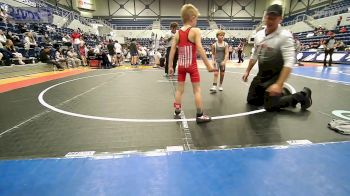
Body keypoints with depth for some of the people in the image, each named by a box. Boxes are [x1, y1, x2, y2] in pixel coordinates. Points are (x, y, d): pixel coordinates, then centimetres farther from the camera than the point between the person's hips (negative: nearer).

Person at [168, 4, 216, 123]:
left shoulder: (178, 33, 4)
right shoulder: (195, 31, -9)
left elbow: (172, 50, 1)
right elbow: (200, 49, -18)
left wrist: (170, 67, 6)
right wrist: (208, 65, -16)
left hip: (181, 65, 4)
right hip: (192, 65, -4)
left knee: (180, 89, 12)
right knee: (197, 90, 4)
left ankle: (177, 113, 19)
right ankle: (200, 115, 11)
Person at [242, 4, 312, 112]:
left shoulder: (285, 36, -19)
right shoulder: (258, 34, 2)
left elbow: (289, 62, -27)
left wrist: (279, 84, -35)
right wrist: (247, 71, 13)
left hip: (274, 77, -7)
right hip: (261, 75, 7)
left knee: (270, 107, -6)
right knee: (252, 100, 12)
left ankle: (302, 96, 15)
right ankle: (283, 93, 28)